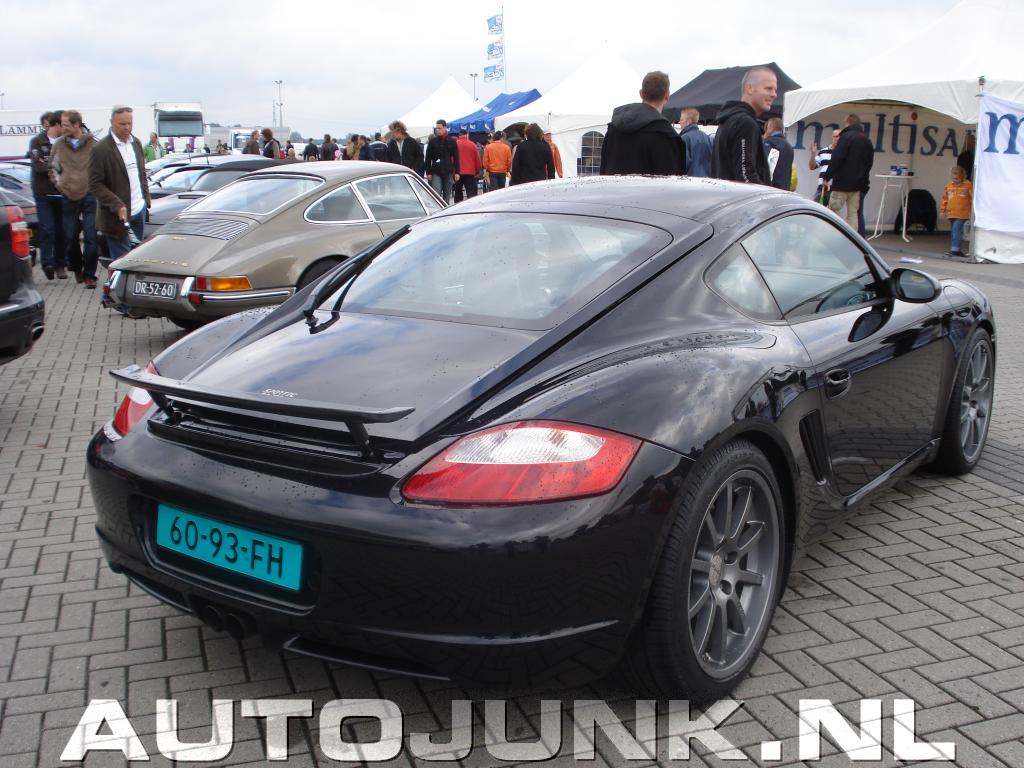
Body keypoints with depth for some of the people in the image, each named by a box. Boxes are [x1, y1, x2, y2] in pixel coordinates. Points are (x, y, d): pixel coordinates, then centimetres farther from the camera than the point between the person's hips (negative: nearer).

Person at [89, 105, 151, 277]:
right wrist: (117, 206, -22)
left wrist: (146, 198, 12)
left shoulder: (136, 143, 9)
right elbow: (95, 185, -13)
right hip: (118, 214, -6)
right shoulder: (101, 149, -12)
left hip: (139, 210, 6)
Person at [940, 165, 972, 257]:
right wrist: (943, 210, 12)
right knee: (953, 231, 11)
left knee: (956, 229, -18)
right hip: (951, 213, 6)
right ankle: (956, 250, 20)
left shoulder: (967, 185, -3)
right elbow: (945, 198, 16)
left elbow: (973, 197, -3)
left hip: (962, 214, -6)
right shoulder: (949, 186, 11)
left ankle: (955, 249, -18)